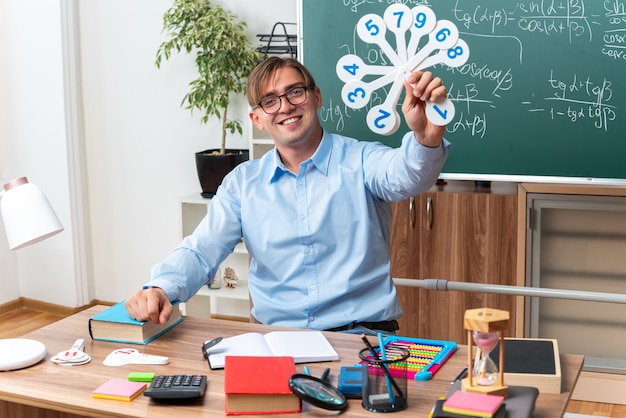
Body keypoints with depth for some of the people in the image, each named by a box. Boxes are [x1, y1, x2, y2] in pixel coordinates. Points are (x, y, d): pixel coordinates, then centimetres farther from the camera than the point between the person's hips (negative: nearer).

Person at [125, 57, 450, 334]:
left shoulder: (360, 162, -1)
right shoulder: (242, 182, 10)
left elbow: (405, 177, -23)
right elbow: (201, 252, 4)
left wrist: (426, 138, -48)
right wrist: (161, 288, -20)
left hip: (362, 335, -3)